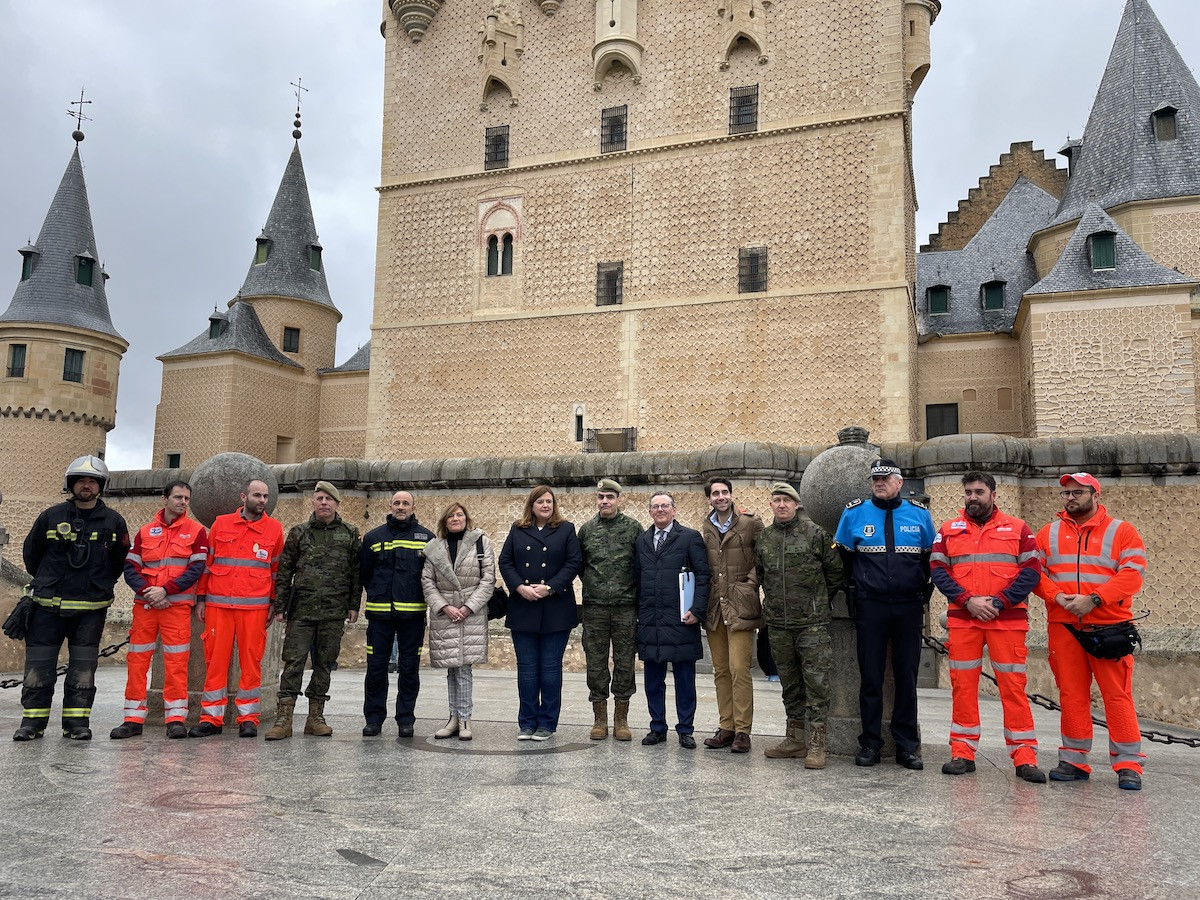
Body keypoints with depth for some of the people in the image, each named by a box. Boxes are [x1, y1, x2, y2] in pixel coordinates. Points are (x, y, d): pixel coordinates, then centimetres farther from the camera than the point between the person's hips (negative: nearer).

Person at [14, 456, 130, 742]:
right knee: (38, 665, 2)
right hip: (48, 605, 0)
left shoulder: (113, 521, 3)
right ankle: (32, 721, 12)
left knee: (83, 666, 4)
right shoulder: (51, 516, 2)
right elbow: (30, 552, 16)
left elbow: (121, 559, 15)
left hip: (91, 608, 0)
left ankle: (77, 721, 11)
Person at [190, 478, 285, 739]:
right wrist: (200, 599, 8)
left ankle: (248, 717, 10)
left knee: (251, 661, 1)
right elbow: (207, 563, 12)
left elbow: (277, 569, 10)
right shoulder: (221, 524, 9)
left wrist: (274, 604, 7)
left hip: (255, 606, -1)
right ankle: (211, 717, 11)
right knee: (215, 659, 2)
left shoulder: (275, 529, 7)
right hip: (218, 604, 1)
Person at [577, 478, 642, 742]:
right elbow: (578, 564, 17)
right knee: (596, 663, 5)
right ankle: (600, 719, 17)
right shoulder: (586, 529, 7)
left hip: (626, 606, -2)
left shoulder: (633, 527, 0)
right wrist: (591, 584, 11)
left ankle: (621, 720, 16)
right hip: (594, 607, 2)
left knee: (625, 662, 4)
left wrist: (634, 591, 3)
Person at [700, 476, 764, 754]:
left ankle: (742, 731, 0)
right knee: (720, 671, 9)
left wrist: (752, 582, -11)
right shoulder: (706, 528, 12)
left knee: (739, 669, -9)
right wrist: (703, 600, 11)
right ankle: (726, 728, 18)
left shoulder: (751, 523, -4)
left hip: (740, 606, -5)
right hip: (714, 607, 5)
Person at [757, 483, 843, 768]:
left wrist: (821, 600, 10)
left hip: (812, 623, -4)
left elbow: (835, 570, 4)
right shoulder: (763, 539, 9)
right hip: (778, 624, 5)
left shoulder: (814, 533, -3)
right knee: (789, 682, 13)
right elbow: (761, 576, 21)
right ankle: (795, 739, 23)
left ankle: (817, 744, 1)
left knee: (816, 681, -5)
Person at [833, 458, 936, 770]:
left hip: (909, 607, 1)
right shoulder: (854, 513, 1)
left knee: (907, 677, 7)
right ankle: (870, 743, 14)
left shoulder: (919, 514, 4)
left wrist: (924, 594, 6)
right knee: (871, 677, 4)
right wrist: (853, 595, 6)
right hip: (870, 607, -1)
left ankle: (907, 745, 17)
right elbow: (843, 558, 8)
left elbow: (931, 558, 12)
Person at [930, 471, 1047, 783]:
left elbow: (1031, 571, 0)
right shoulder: (948, 531, 10)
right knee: (962, 685, 4)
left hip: (1008, 620, -2)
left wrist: (999, 602, -11)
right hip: (962, 620, 2)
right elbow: (938, 571, 3)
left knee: (1013, 686, -1)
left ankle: (1024, 757, 7)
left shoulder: (1017, 529, 7)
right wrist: (968, 601, -10)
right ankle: (963, 753, 13)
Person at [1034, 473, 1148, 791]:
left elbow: (1132, 574, -8)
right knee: (1071, 695, 7)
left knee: (1118, 695, -3)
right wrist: (1057, 596, -12)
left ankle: (1128, 764, 7)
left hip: (1110, 626, -2)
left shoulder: (1122, 531, 3)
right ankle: (1074, 761, 15)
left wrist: (1093, 600, -18)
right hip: (1063, 627, 3)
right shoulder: (1049, 533, 11)